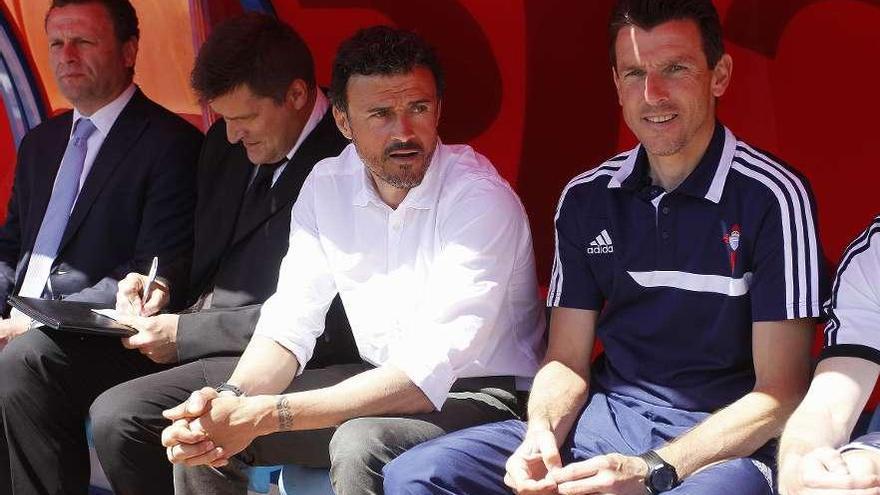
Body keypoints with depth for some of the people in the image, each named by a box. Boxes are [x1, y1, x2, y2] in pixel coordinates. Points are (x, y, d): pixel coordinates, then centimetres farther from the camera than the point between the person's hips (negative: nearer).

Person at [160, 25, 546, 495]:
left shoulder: (482, 200, -22)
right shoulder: (327, 187, -2)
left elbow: (428, 373, -28)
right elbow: (289, 322, -3)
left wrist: (266, 416, -33)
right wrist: (233, 400, -26)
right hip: (378, 382, 6)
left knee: (361, 445, -34)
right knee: (203, 435, -5)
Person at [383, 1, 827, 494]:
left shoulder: (772, 197, -9)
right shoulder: (586, 198, 8)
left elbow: (778, 394, -11)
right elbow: (567, 360, 12)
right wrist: (542, 434, -12)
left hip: (725, 440, -5)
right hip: (606, 418, 5)